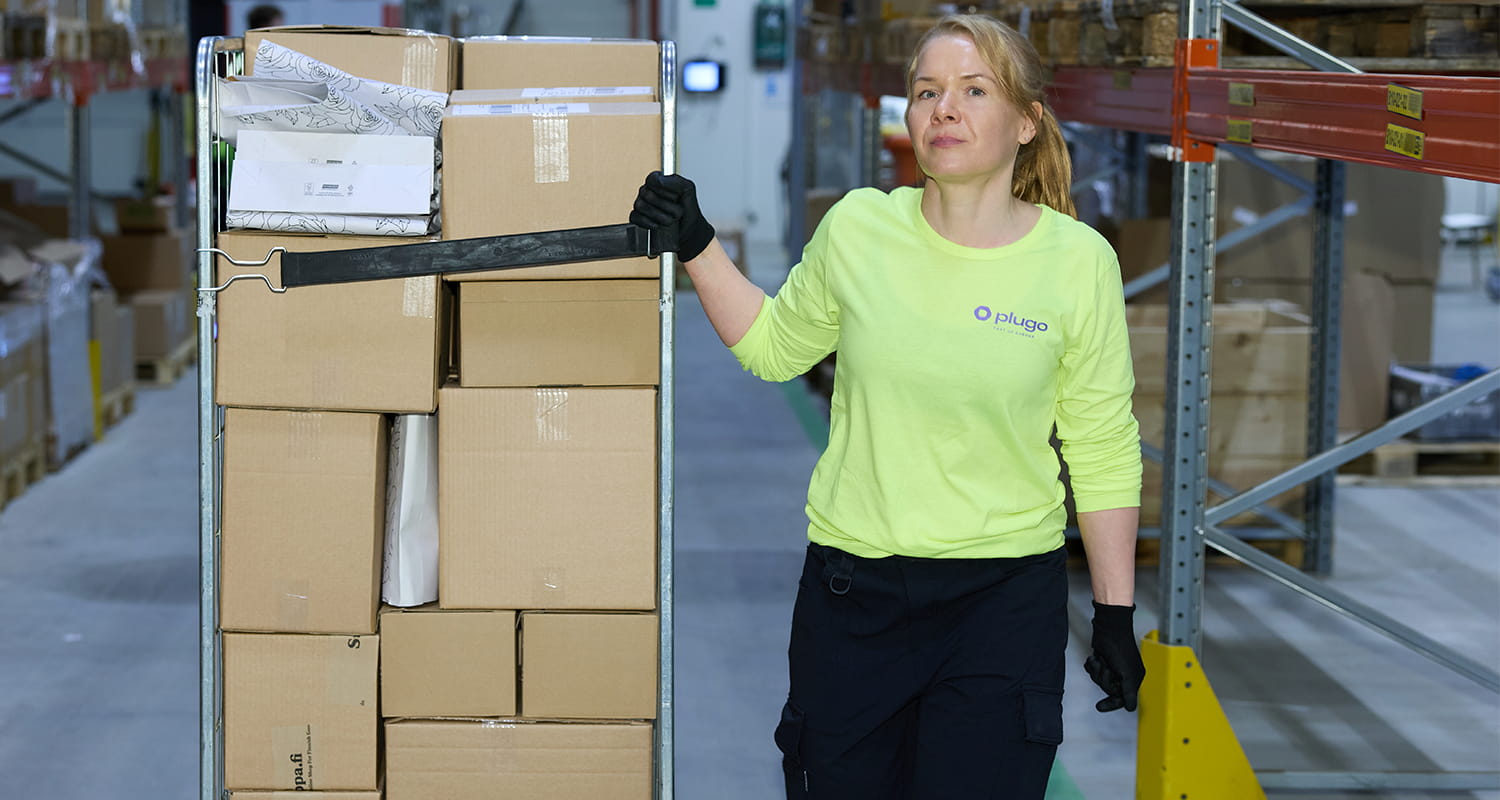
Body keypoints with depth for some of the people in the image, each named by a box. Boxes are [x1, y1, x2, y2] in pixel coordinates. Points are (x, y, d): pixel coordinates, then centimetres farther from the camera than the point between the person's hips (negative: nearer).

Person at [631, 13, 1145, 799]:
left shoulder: (1077, 262, -5)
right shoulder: (856, 230, -2)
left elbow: (1102, 451, 1)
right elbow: (775, 345, 16)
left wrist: (1116, 614, 2)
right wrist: (696, 246, 4)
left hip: (1005, 595, -2)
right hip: (852, 587, 2)